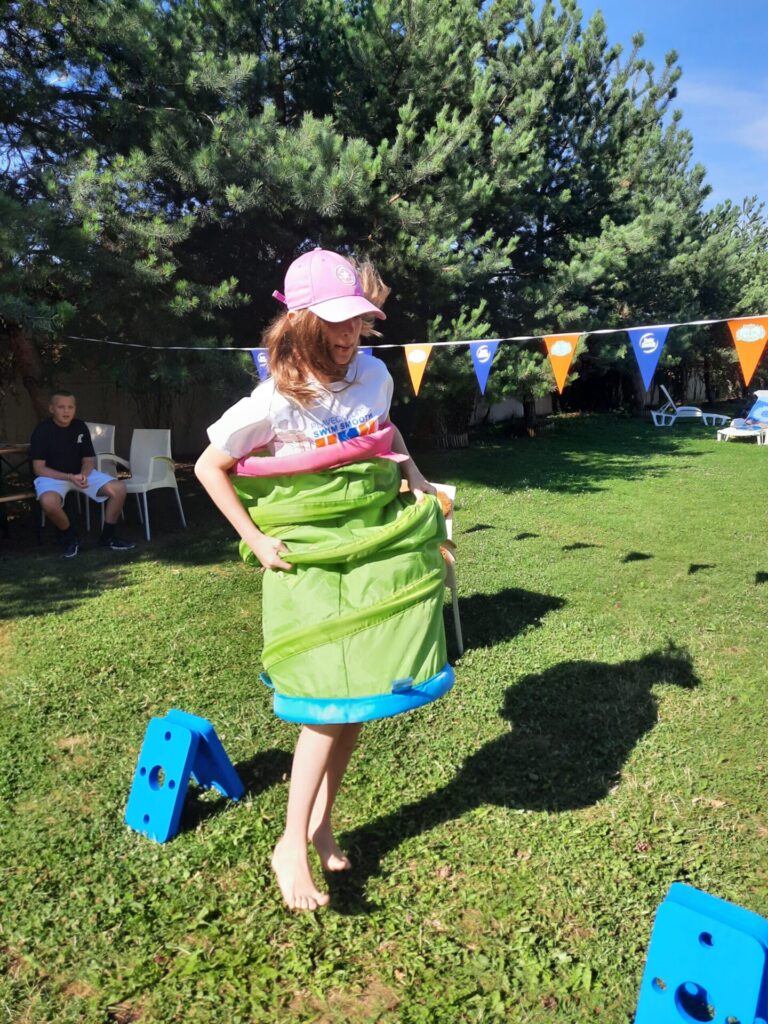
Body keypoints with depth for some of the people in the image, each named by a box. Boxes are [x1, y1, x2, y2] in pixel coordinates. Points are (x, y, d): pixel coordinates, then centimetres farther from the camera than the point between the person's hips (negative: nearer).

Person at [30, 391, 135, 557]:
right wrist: (70, 477, -26)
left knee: (119, 488, -16)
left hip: (80, 474, 4)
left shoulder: (80, 427, -1)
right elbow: (39, 468, -14)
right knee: (48, 502, -39)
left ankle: (107, 536, 2)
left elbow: (88, 459, 4)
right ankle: (69, 536, -8)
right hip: (52, 476, -4)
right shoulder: (42, 430, -14)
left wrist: (83, 475, -19)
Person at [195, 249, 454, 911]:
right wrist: (255, 539, -9)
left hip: (377, 543, 5)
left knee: (359, 699, 9)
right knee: (333, 704, -5)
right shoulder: (274, 402, -16)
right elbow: (208, 467, -6)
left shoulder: (374, 374, -3)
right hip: (311, 558, -5)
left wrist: (416, 480, 3)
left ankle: (321, 822, 29)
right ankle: (292, 845, 14)